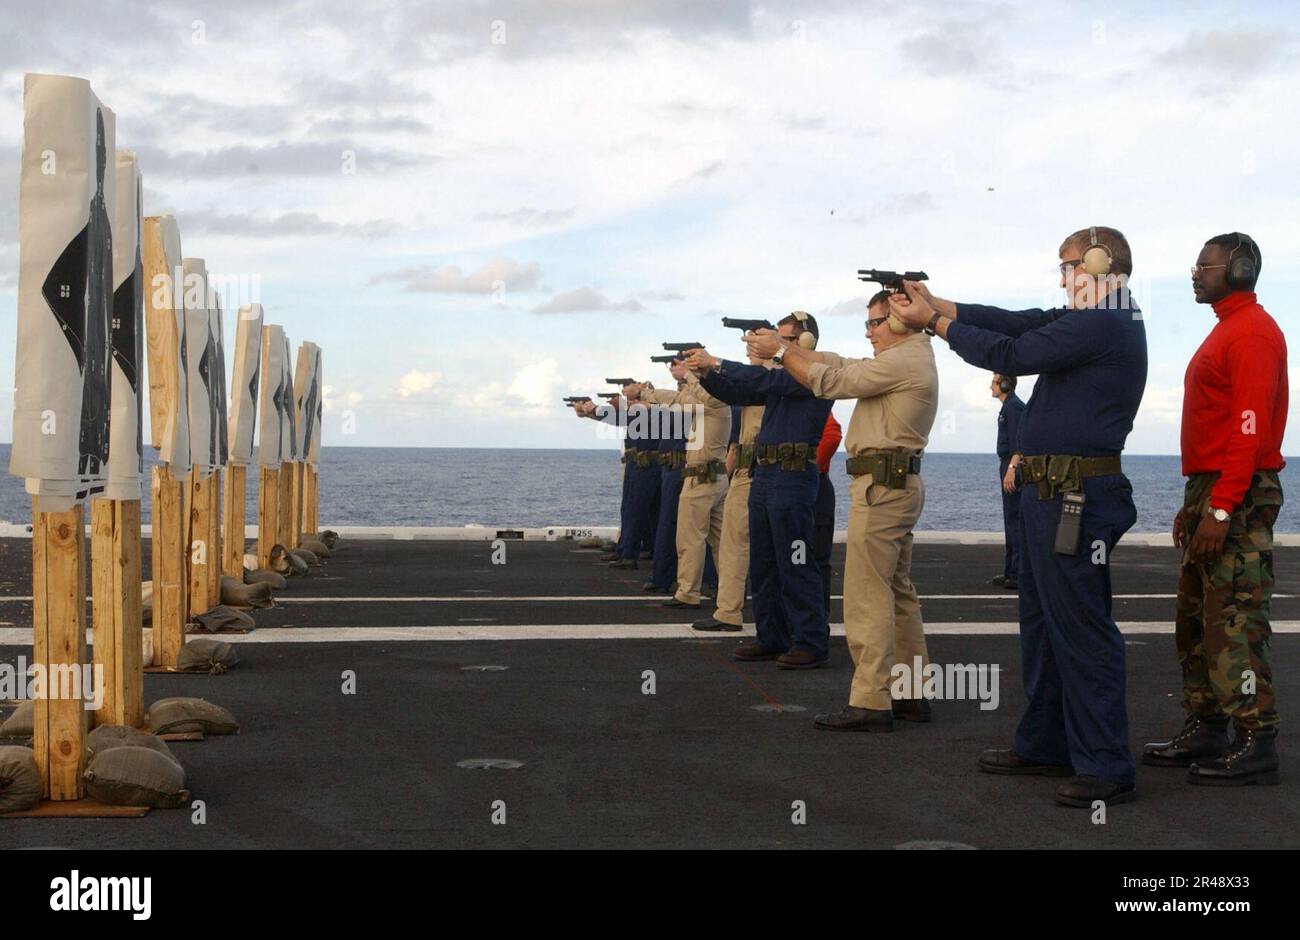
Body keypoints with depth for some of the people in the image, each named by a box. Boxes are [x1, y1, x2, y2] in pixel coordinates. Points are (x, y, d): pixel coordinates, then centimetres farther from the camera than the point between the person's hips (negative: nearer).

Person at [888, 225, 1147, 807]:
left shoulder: (1101, 325, -16)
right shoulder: (1089, 321, 16)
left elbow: (1010, 354, -16)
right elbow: (1018, 322, 16)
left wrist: (935, 321, -4)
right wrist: (936, 303, 12)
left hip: (1076, 499, -11)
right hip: (1050, 495, 11)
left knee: (1081, 628, -9)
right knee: (1043, 623, 17)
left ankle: (1107, 768, -5)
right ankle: (1046, 744, 27)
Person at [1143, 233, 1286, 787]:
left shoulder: (1253, 333, -12)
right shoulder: (1226, 331, 20)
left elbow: (1251, 429, -20)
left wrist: (1221, 509, -24)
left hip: (1237, 500, -10)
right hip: (1209, 493, 10)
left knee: (1235, 623, -10)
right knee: (1196, 620, 12)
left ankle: (1256, 745, -6)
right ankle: (1205, 731, 18)